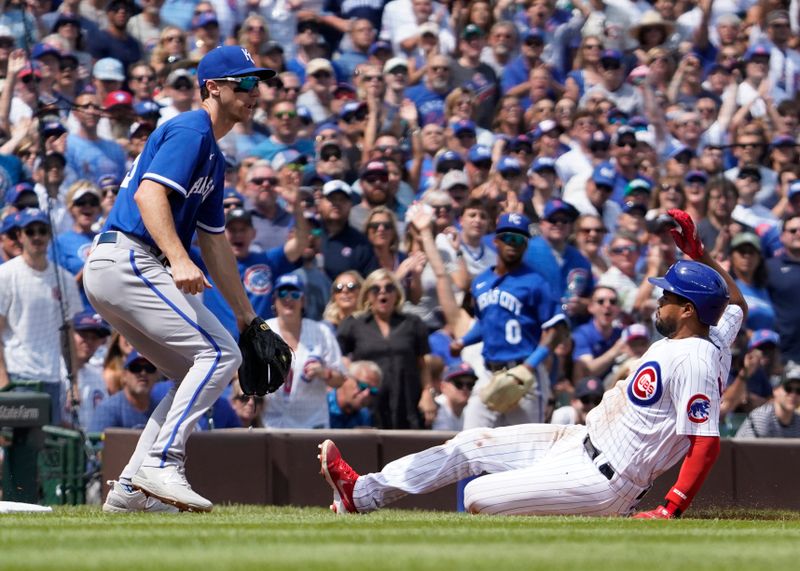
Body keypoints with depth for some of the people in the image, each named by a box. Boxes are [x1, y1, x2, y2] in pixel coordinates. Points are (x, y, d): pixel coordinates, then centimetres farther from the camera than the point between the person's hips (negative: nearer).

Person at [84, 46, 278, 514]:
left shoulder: (213, 157, 24)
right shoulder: (191, 131, -7)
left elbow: (215, 243, 29)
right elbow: (149, 193, -22)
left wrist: (248, 317, 29)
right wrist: (180, 260, -35)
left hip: (113, 272, 11)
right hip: (128, 261, -11)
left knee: (199, 374, 13)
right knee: (220, 354, -16)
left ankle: (131, 489, 9)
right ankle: (161, 466, -20)